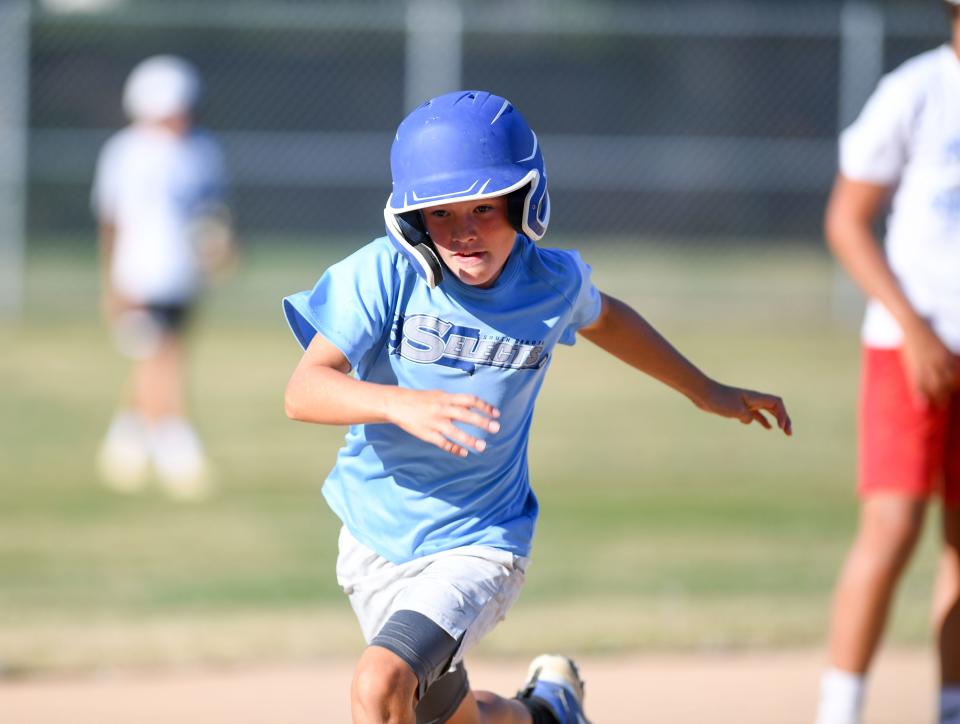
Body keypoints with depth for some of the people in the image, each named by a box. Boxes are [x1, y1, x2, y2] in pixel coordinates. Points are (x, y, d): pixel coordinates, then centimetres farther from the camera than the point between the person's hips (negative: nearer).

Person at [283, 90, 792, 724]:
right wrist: (400, 403, -44)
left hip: (481, 543, -2)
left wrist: (704, 391, 25)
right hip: (375, 540, 2)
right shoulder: (386, 274, -16)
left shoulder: (553, 284, -8)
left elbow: (601, 318, 17)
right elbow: (304, 390, -25)